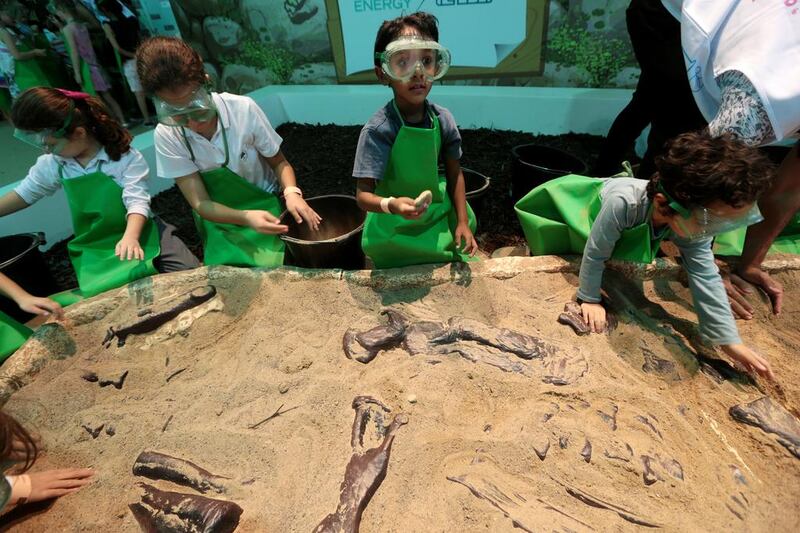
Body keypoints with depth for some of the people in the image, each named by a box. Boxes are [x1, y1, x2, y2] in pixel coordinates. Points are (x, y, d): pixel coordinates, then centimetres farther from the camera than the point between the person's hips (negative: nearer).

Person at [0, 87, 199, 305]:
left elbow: (137, 200, -22)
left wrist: (130, 236, -38)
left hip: (138, 233, -4)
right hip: (94, 247, 4)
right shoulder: (52, 164, 4)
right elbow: (25, 193, 20)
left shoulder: (126, 157, -14)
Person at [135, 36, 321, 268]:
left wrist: (291, 192, -28)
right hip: (220, 222, 1)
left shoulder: (243, 109, -20)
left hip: (266, 208, -1)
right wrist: (246, 217, -35)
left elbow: (279, 162, -6)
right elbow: (200, 203, -16)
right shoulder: (166, 136, -15)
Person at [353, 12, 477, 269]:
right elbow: (364, 195, -23)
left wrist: (463, 222, -3)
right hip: (397, 232, -4)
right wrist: (391, 205, -43)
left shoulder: (443, 119, -9)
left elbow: (454, 173, 1)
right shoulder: (378, 130, -23)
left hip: (440, 221, 5)